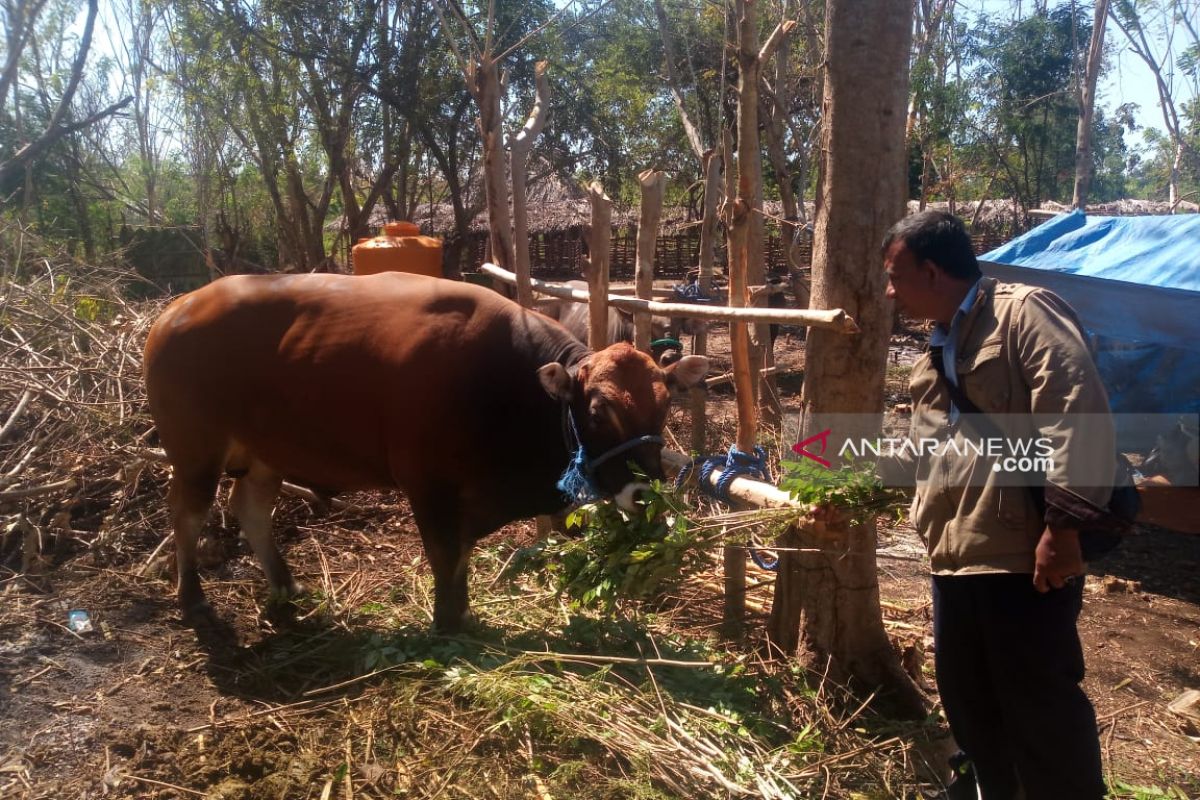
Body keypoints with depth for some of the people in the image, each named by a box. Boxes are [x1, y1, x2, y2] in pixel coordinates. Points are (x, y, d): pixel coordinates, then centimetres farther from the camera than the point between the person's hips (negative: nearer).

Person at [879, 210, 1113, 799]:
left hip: (1026, 556, -9)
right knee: (965, 695, 20)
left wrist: (1063, 526, -22)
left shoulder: (1023, 312, -10)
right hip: (954, 558, 9)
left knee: (1040, 706, 2)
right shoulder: (937, 353, 18)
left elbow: (1079, 418, -19)